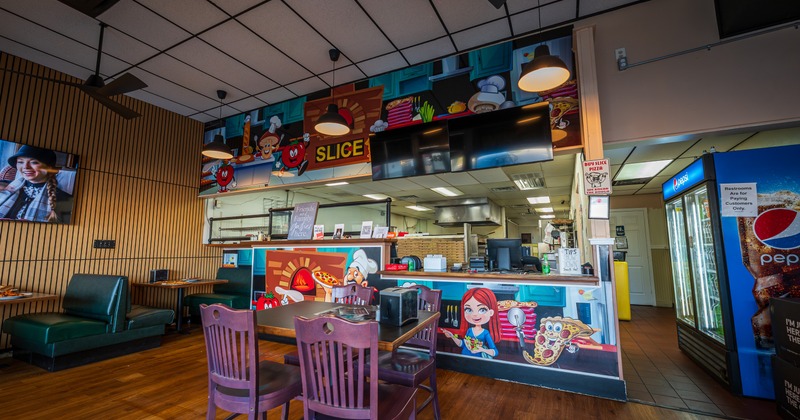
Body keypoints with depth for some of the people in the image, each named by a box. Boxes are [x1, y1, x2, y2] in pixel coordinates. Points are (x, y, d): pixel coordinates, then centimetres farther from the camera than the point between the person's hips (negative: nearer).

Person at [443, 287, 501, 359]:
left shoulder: (485, 333, -13)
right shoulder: (469, 330, -4)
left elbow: (495, 352, -11)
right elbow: (462, 344, 8)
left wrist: (482, 350, -24)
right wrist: (452, 336, -2)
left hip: (478, 359, -1)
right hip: (464, 357, 1)